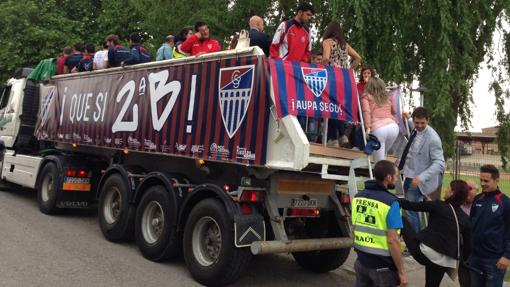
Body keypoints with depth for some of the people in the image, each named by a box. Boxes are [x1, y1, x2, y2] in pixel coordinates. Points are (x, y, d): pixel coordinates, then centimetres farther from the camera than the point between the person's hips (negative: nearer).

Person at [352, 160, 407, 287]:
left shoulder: (358, 197, 2)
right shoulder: (390, 202, -18)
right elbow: (392, 240, -21)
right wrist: (401, 271, -13)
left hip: (362, 262, 6)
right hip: (382, 266, -6)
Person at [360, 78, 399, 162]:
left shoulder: (366, 96, 14)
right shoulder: (389, 96, 25)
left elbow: (366, 111, -2)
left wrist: (368, 127, -8)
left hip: (378, 128, -4)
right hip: (393, 126, 4)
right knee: (382, 154, 26)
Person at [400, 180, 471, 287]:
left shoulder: (439, 205, -5)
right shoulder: (465, 218, 8)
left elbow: (413, 206, 0)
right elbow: (468, 243, 8)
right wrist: (462, 260, 21)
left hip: (427, 252, -5)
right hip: (445, 261, 6)